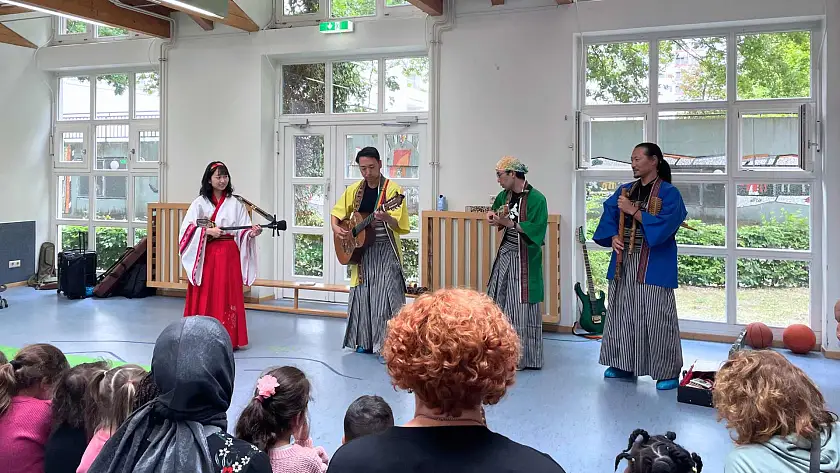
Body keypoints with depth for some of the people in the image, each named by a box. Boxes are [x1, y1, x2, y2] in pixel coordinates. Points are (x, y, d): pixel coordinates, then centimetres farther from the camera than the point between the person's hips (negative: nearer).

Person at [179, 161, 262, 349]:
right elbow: (187, 229, -5)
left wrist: (252, 233, -19)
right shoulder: (200, 203, 3)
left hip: (229, 255, 1)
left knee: (228, 296, 2)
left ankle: (229, 339, 8)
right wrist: (207, 231, -20)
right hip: (205, 255, -1)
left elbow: (243, 231, 2)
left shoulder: (235, 204, 7)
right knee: (205, 296, 0)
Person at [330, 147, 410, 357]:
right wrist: (336, 228, -3)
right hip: (360, 249, 6)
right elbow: (337, 213, 17)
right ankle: (365, 342, 22)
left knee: (385, 297, -11)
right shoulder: (354, 189, 7)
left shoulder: (392, 189, -10)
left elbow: (399, 226, -16)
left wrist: (386, 218, -36)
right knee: (361, 295, 10)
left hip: (385, 251, -6)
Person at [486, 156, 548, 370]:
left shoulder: (536, 198, -14)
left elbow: (535, 229, -22)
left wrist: (508, 223, -23)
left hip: (524, 260, -8)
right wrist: (492, 214, 5)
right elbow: (495, 208, 27)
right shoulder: (505, 195, 8)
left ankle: (522, 357, 10)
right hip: (505, 255, 8)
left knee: (521, 307, -1)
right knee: (498, 302, 10)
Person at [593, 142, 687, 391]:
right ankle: (624, 364, 22)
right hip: (623, 262, 6)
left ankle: (667, 371, 3)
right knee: (622, 313, 11)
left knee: (657, 318, -5)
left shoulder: (668, 193, -5)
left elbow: (664, 225, -17)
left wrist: (633, 211, -17)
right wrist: (613, 237, -10)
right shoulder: (624, 190, 13)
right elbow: (609, 218, 9)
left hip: (653, 266, -6)